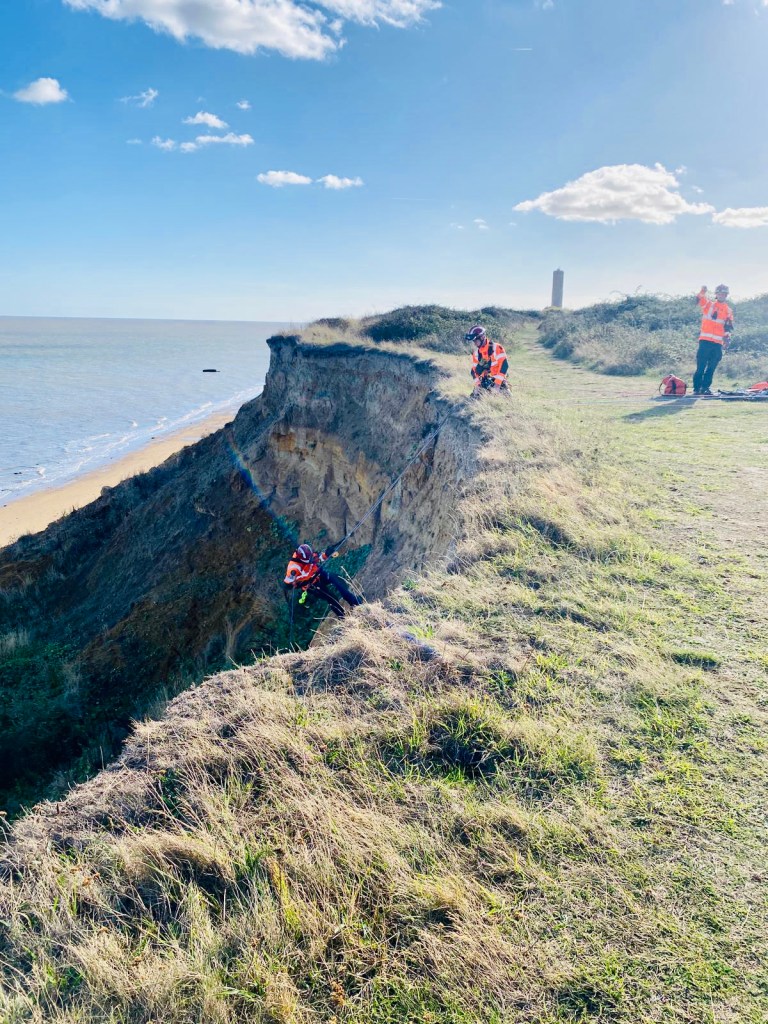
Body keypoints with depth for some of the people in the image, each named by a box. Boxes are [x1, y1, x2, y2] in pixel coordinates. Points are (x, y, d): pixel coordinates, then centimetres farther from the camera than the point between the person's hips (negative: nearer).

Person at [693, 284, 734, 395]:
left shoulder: (728, 310, 15)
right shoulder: (708, 305, 9)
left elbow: (728, 328, 13)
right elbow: (700, 299, -11)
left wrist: (727, 341, 3)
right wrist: (703, 291, -32)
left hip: (718, 343, 3)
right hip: (705, 340, -3)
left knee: (711, 368, 4)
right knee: (701, 366, -6)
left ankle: (706, 387, 10)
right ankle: (697, 388, -2)